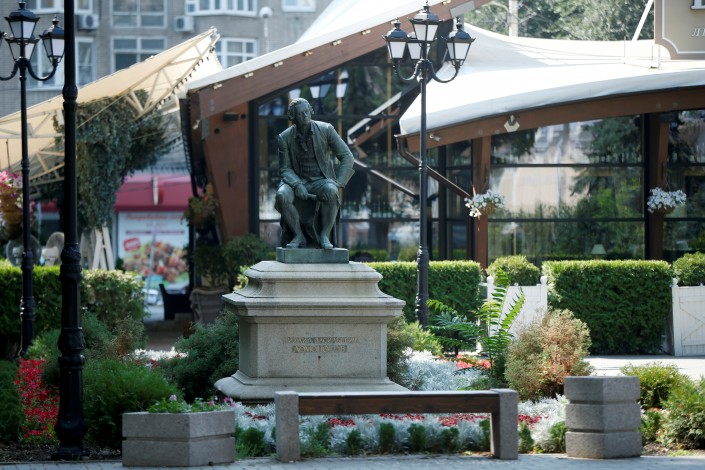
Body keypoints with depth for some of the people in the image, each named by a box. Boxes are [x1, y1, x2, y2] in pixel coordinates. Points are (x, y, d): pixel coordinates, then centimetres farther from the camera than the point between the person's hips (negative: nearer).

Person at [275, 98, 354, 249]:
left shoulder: (326, 130, -5)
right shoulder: (285, 138, -2)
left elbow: (347, 157, -5)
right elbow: (285, 169, 0)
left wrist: (337, 184, -18)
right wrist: (297, 185, -22)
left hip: (322, 181, -1)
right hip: (298, 181, 1)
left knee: (331, 192, -38)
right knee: (282, 196, -34)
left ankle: (324, 236, -24)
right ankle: (299, 236, -18)